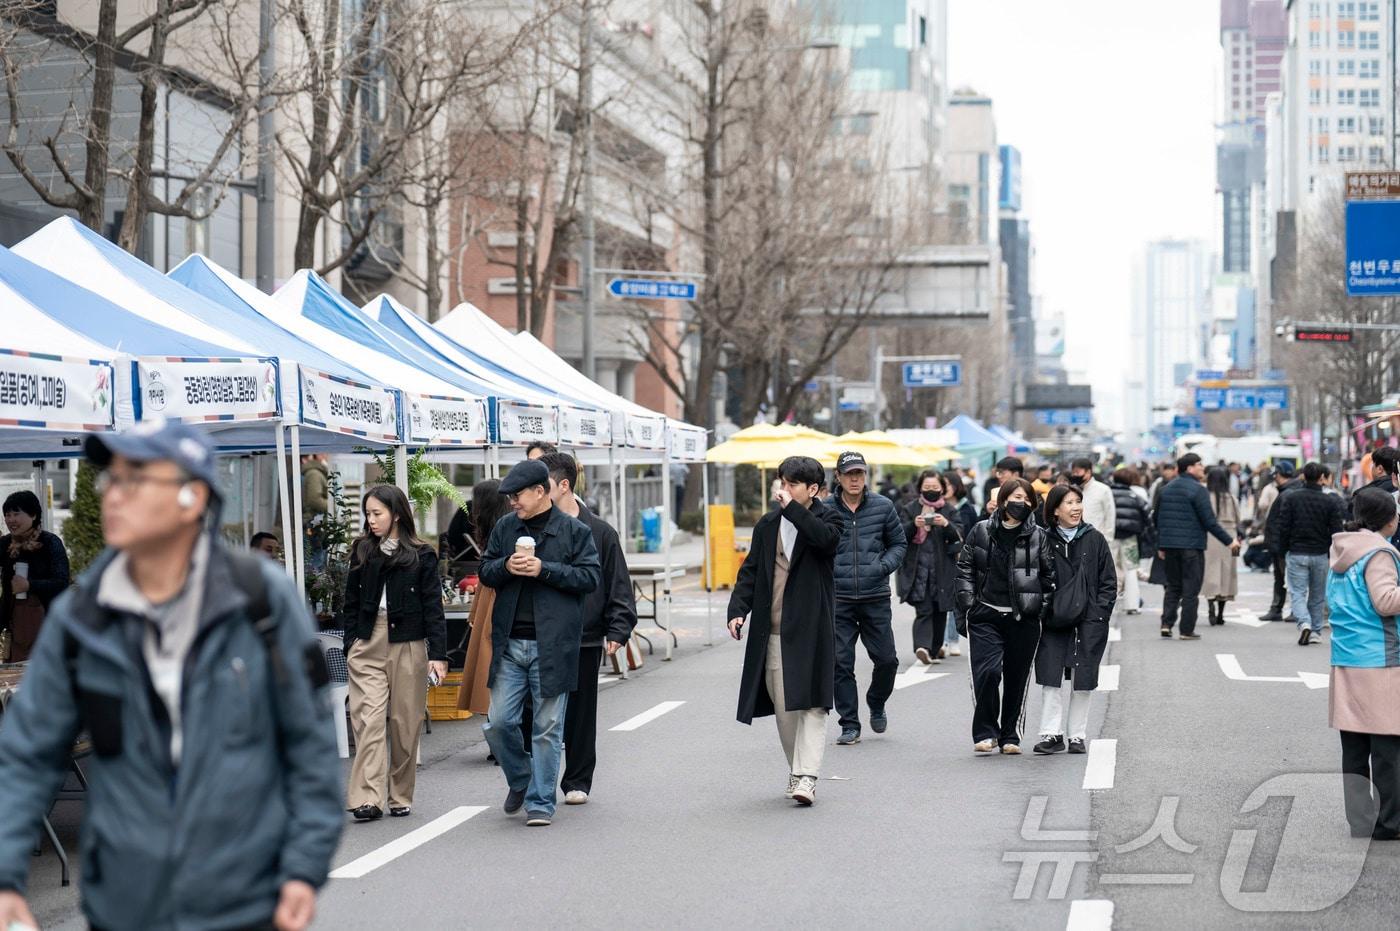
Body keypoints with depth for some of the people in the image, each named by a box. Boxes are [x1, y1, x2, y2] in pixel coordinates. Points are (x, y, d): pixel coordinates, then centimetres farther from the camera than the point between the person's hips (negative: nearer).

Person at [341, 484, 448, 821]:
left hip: (408, 647, -1)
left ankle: (401, 798, 16)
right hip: (368, 645, 2)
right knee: (368, 720, -10)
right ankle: (367, 799, -15)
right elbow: (351, 604, 14)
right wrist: (350, 646, 7)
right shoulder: (362, 553, 10)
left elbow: (433, 607, 1)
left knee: (405, 723, 4)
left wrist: (437, 654, -6)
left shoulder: (421, 556, 2)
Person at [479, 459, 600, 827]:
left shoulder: (575, 531, -1)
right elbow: (485, 572, 14)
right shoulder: (505, 527, 10)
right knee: (499, 721, 2)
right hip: (509, 644, 4)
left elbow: (589, 577, -6)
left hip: (552, 644, -4)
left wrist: (544, 569, -16)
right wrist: (506, 566, -8)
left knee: (547, 727, 2)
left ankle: (540, 802, 11)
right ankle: (520, 780, 28)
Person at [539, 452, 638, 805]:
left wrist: (617, 631, -5)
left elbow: (619, 588, 3)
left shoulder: (599, 532, 1)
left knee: (580, 713, 8)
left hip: (585, 639, -1)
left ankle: (577, 782, 20)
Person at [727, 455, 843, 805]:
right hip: (773, 631, 5)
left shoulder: (827, 517, 1)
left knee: (810, 703, -9)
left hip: (811, 629, -4)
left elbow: (826, 538, -23)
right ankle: (797, 769, 19)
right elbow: (750, 572, 13)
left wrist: (792, 508, -17)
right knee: (783, 706, 7)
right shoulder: (768, 525, 14)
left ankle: (806, 776, -13)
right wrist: (737, 610, -1)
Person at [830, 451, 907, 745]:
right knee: (841, 663, -1)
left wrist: (884, 566, -7)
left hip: (876, 599, 1)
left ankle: (876, 704, 33)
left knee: (886, 659, 4)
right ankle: (850, 725, 9)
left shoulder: (882, 507, 3)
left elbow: (898, 543, 11)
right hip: (838, 600, -1)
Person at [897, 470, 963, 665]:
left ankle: (935, 648, 18)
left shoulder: (949, 510, 7)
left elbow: (957, 537, -4)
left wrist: (946, 524, -24)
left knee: (940, 611, 7)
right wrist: (914, 525, -22)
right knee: (923, 610, -12)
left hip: (942, 569, 2)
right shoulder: (911, 509, 6)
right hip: (918, 568, -2)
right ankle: (922, 646, -23)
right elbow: (901, 536, -2)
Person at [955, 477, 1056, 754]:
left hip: (1025, 619, 1)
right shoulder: (981, 532, 6)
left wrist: (1045, 609, 1)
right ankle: (985, 732, -1)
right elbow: (965, 570, 8)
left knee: (1017, 678, 6)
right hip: (986, 616, -1)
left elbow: (1049, 575, 8)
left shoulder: (1038, 536, 5)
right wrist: (965, 610, 3)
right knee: (987, 672, -14)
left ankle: (1010, 736, 18)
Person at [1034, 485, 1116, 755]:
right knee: (1051, 679, -5)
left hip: (1089, 622, 1)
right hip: (1054, 622, -1)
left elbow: (1109, 582, 6)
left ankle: (1077, 735, 12)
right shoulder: (1044, 540, 1)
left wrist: (1099, 613, -4)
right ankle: (1052, 734, -1)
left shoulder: (1094, 539, 4)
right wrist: (1044, 613, -4)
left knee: (1082, 682, 4)